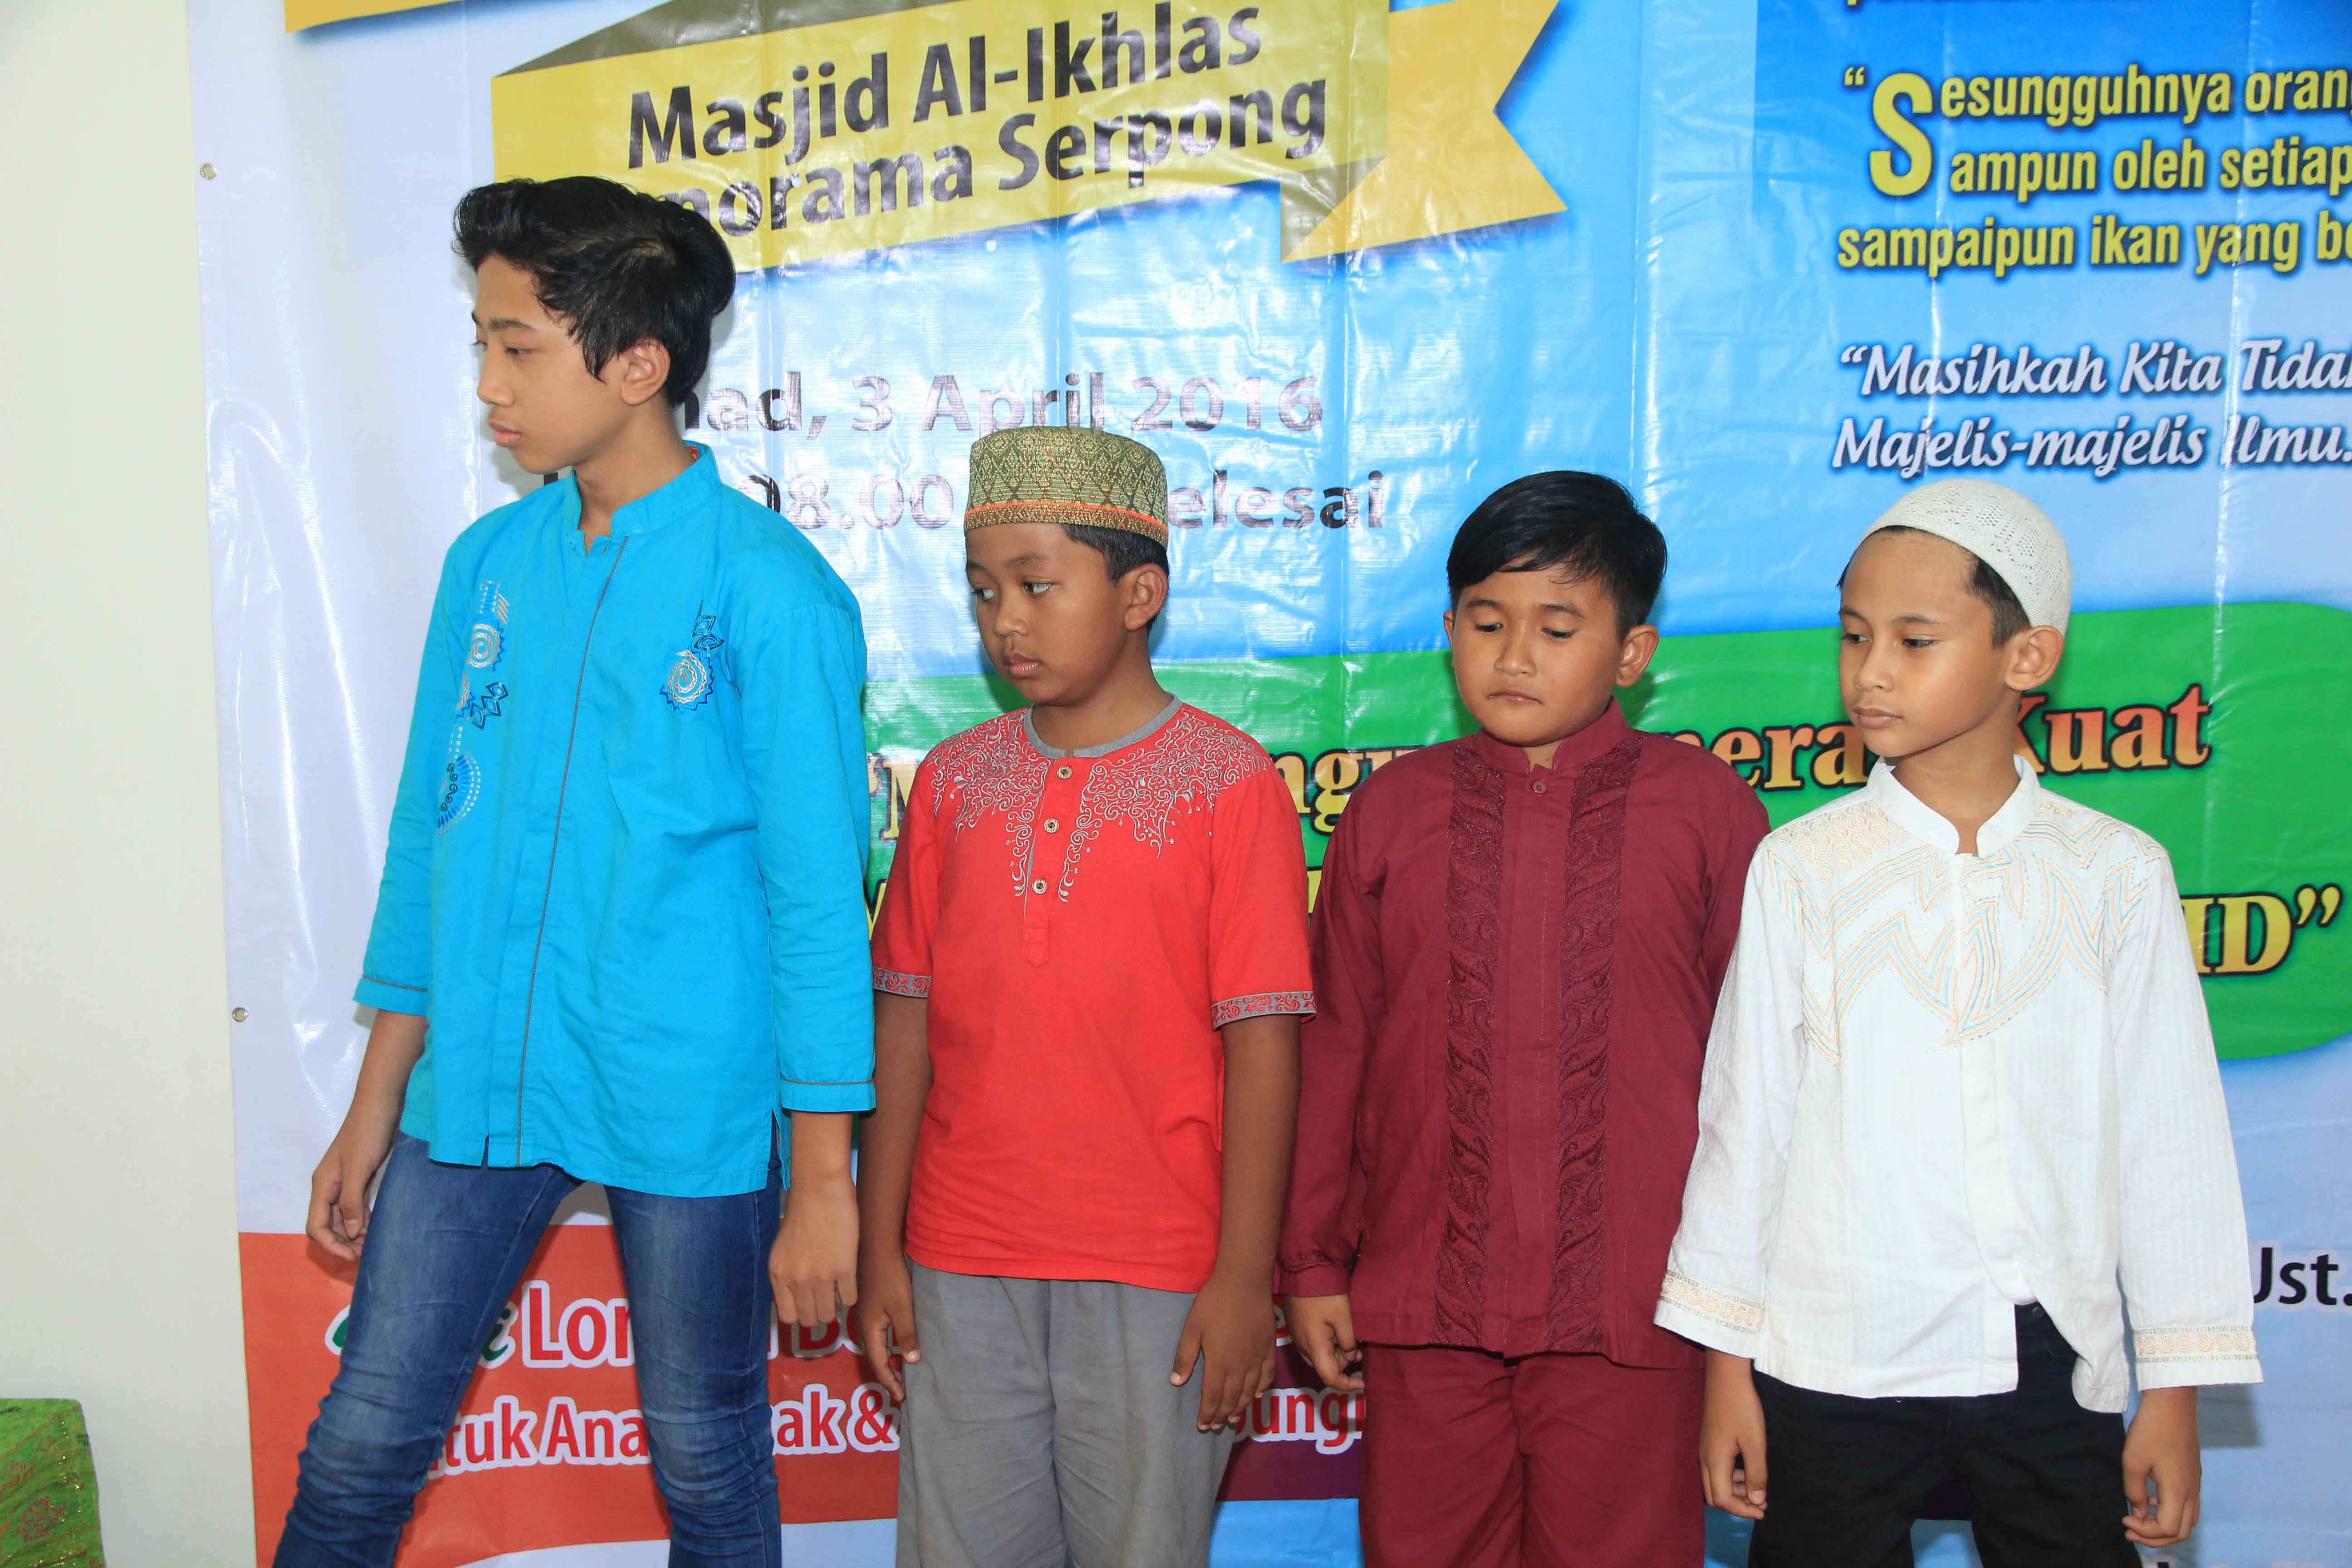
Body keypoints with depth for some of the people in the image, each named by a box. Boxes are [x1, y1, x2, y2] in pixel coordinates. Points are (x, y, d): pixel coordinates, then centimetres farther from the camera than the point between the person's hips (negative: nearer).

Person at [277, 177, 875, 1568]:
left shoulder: (770, 590, -11)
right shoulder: (490, 560, 6)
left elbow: (817, 894, -10)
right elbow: (430, 829, 12)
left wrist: (823, 1179, -9)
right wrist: (375, 1109, 13)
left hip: (689, 1107, -4)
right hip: (477, 1086, 5)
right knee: (358, 1453, 11)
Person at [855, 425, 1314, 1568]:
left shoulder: (1225, 781, -5)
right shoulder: (954, 781, 7)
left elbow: (1262, 1043, -7)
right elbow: (905, 1020, 8)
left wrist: (1245, 1274, -10)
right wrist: (879, 1249, 6)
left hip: (1155, 1278, -3)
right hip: (961, 1269, 4)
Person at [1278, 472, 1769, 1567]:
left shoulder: (1704, 807, 1)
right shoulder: (1393, 809, 5)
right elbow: (1335, 1046, 8)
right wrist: (1312, 1261, 7)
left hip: (1629, 1312, -2)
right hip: (1419, 1305, 2)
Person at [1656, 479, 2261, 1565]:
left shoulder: (2117, 873, 0)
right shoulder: (1804, 866, -1)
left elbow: (2168, 1136, 3)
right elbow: (1744, 1114, 1)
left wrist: (2177, 1391, 3)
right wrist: (1726, 1364, 2)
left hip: (2055, 1365, 1)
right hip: (1837, 1364, 0)